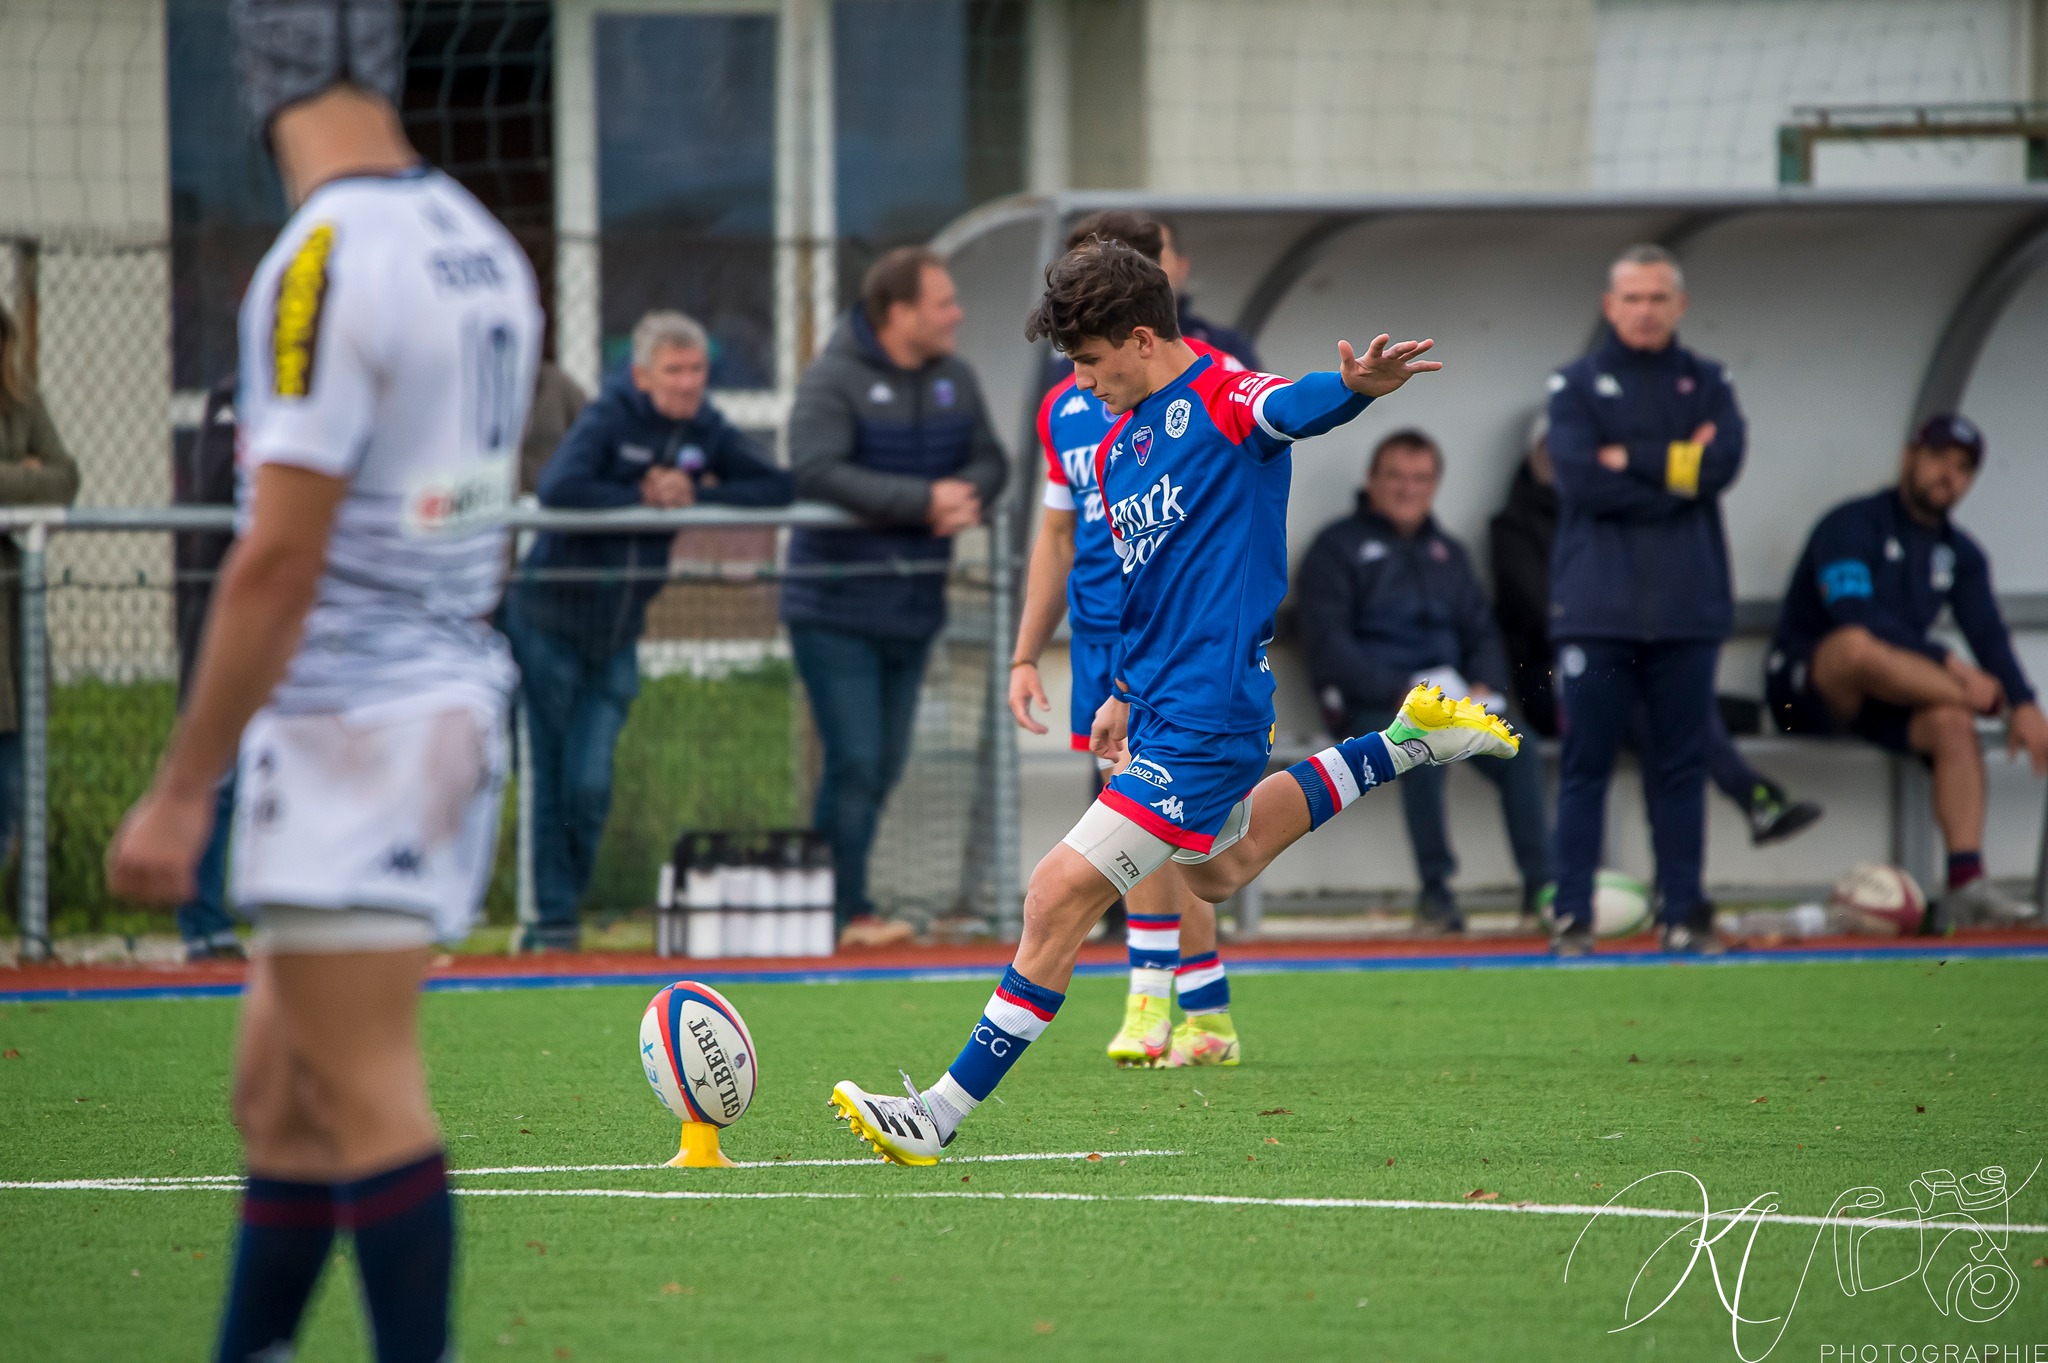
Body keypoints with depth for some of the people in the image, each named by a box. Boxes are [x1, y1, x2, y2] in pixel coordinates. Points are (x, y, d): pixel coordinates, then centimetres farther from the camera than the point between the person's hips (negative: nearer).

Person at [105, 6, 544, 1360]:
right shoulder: (483, 250, 9)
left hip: (346, 726, -9)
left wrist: (181, 789, -16)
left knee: (366, 1097, -5)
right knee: (279, 1088, 15)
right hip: (457, 696, 9)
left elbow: (278, 557, -20)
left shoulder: (327, 262, -18)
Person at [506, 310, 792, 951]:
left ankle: (565, 904, 15)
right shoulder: (608, 419, -14)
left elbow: (778, 487, -3)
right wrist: (644, 497, -20)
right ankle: (552, 915, 11)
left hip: (618, 633, 4)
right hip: (550, 618, -4)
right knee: (552, 778, 3)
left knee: (591, 784, -2)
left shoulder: (708, 431, 2)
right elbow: (559, 487, -30)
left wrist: (695, 494, -15)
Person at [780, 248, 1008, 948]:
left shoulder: (954, 380, 8)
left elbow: (989, 459, 10)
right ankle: (847, 910, -4)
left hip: (913, 608, 7)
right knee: (854, 762, -10)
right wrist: (925, 500, -28)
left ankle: (837, 898, 19)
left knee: (885, 766, 10)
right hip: (836, 608, -7)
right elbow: (816, 471, -26)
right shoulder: (833, 381, -14)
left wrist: (969, 494, -15)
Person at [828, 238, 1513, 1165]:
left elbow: (1293, 408, -37)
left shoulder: (1222, 404, -14)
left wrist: (1357, 387, -59)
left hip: (1204, 723, -10)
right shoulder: (1115, 448, 12)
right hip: (1160, 708, 10)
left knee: (1059, 901, -12)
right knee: (1217, 871, 34)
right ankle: (1406, 742, 43)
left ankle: (941, 1114, -7)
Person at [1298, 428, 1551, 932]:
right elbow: (1330, 644, -6)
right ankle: (1434, 890, -32)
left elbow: (1482, 634, 21)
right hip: (1370, 707, -5)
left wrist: (1483, 686, -2)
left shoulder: (1446, 554, 24)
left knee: (1519, 745, -24)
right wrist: (1400, 692, -17)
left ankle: (1540, 884, -27)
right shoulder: (1338, 547, 5)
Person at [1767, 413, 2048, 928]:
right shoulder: (1852, 526, -9)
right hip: (1805, 687, -6)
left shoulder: (1961, 553, 12)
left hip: (1880, 703, 6)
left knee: (1953, 723, -27)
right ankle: (1986, 700, -17)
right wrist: (1947, 663, -29)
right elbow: (1856, 619, -23)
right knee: (1858, 648, -40)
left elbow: (1988, 634, -1)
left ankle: (1966, 886, -33)